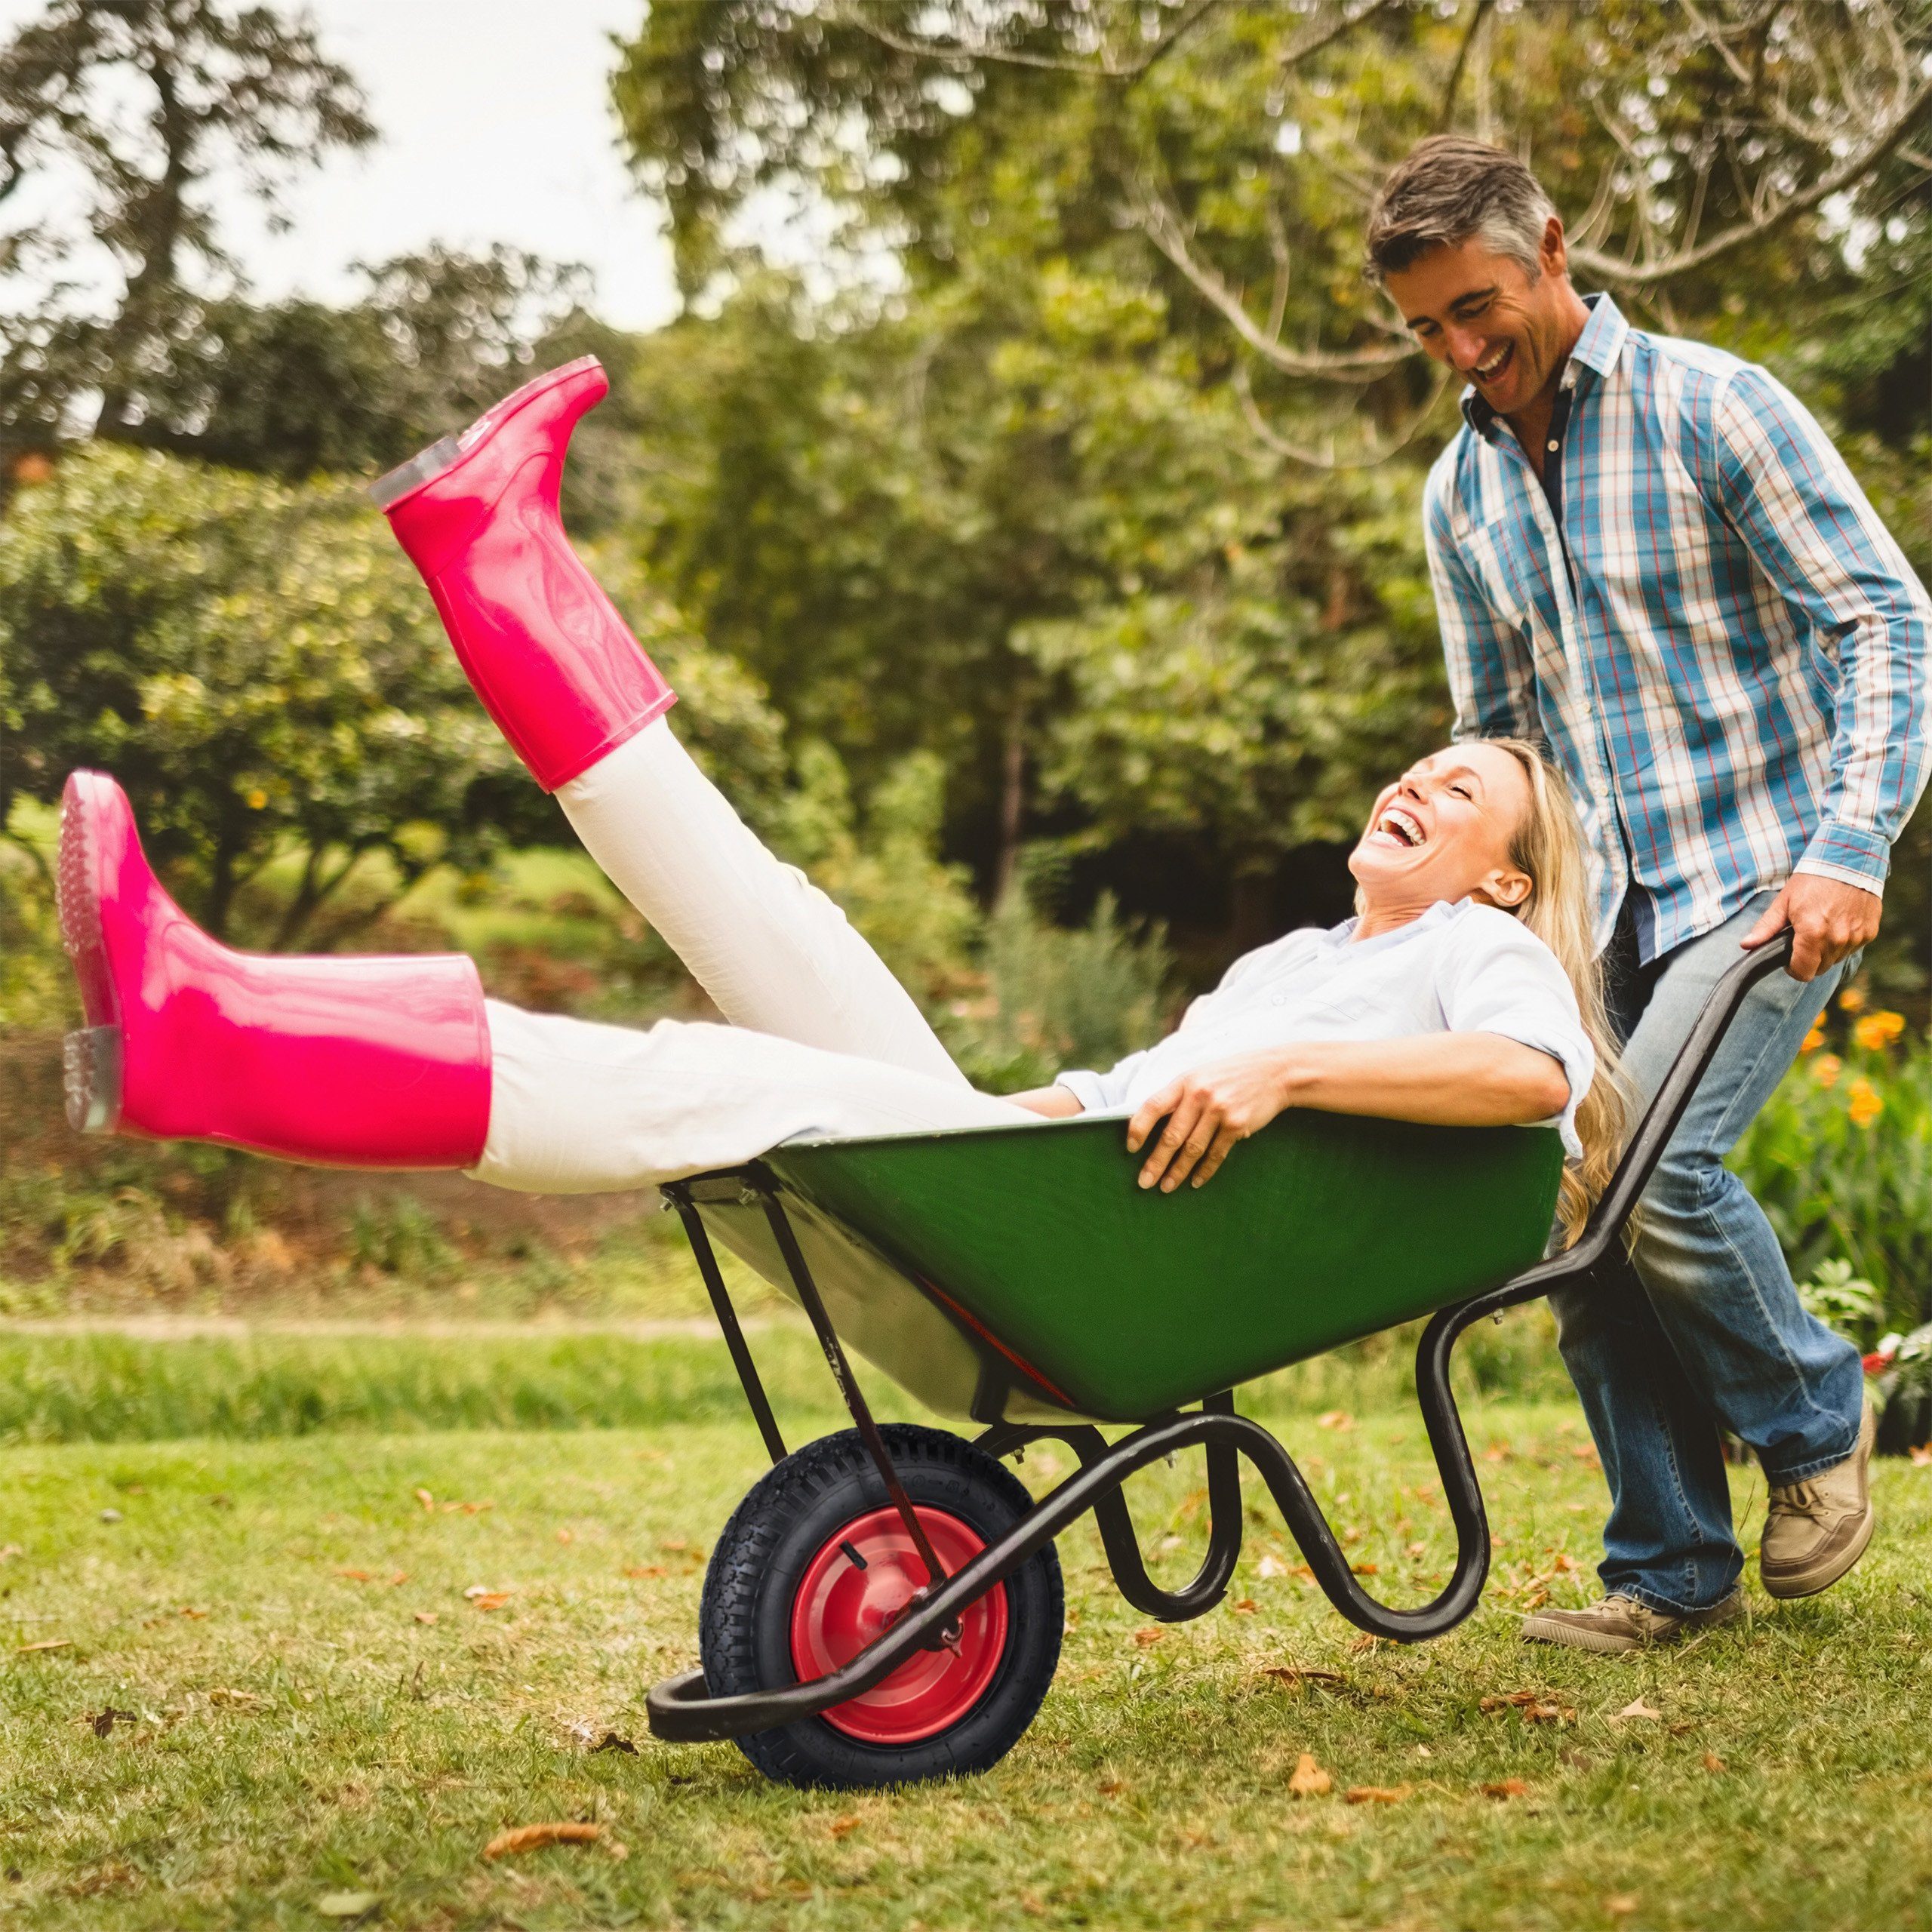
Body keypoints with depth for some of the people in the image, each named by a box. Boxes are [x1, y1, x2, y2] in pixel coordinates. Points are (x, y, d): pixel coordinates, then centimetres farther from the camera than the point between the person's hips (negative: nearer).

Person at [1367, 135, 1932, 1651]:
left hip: (1769, 879, -6)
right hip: (1608, 901, 6)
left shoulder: (1712, 408, -7)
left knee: (1654, 1165, -22)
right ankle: (1672, 1568, 13)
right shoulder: (1460, 496, 11)